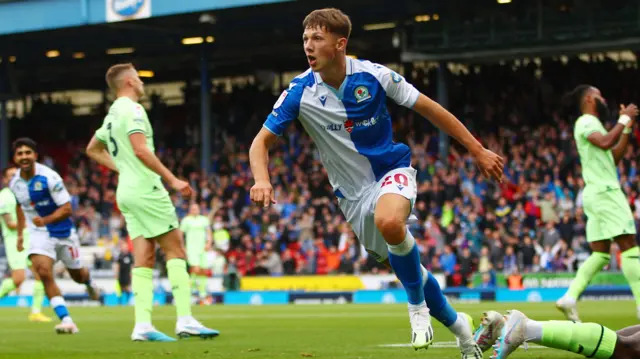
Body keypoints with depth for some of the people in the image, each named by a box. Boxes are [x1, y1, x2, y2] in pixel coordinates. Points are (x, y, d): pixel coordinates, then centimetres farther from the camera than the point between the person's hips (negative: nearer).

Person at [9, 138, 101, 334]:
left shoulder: (49, 177, -22)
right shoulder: (14, 183, -4)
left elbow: (66, 209, -21)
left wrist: (45, 220, -36)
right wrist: (20, 233, 18)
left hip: (63, 232, -2)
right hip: (39, 234, 2)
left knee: (78, 276, 15)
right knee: (44, 273, -22)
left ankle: (90, 284, 55)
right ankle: (66, 320, -20)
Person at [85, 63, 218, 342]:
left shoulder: (112, 115, 18)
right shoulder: (132, 109, -10)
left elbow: (93, 149, 31)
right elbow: (140, 149, -21)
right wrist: (172, 180, -20)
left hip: (126, 192, 9)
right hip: (145, 189, -9)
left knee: (144, 258, 4)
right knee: (175, 249, -5)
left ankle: (142, 325, -5)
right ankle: (185, 319, -11)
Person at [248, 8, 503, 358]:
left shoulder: (373, 76, -16)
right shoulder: (299, 92, -13)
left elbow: (429, 109, -5)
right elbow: (261, 141, -9)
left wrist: (478, 150, -3)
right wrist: (262, 179, -32)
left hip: (392, 169, -3)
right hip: (352, 193, 3)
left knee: (389, 221, -37)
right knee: (408, 269, 7)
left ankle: (418, 306, -15)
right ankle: (458, 325, 33)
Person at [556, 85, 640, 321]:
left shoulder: (591, 124, 24)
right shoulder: (586, 121, -6)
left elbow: (614, 156, 24)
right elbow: (604, 142, -24)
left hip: (598, 193, 10)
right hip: (605, 192, -10)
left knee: (600, 253, 6)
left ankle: (570, 297, -4)